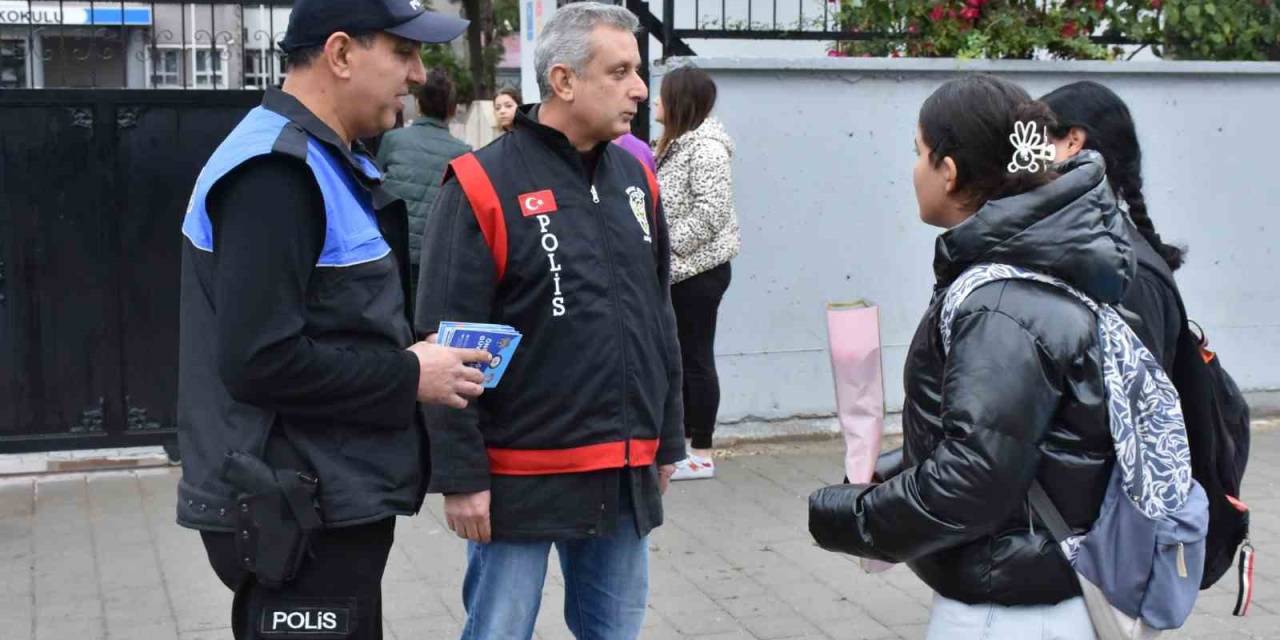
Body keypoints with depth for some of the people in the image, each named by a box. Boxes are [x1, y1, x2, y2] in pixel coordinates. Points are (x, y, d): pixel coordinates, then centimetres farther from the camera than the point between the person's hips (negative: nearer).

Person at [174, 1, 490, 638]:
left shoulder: (329, 160, 14)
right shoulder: (275, 172, -19)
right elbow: (260, 362, -26)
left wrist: (413, 350, 3)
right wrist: (409, 376, -17)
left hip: (334, 503, 10)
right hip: (296, 517, -10)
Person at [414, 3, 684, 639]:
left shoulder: (635, 178, 9)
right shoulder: (484, 186, -11)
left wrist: (667, 441, 16)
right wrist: (460, 475, -13)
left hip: (627, 476, 6)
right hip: (521, 476, -6)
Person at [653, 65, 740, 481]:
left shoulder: (706, 148, -15)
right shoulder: (678, 144, 16)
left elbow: (710, 212, -22)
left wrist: (665, 245, -19)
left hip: (698, 271, -10)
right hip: (680, 271, 10)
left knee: (696, 359, -4)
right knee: (681, 358, 13)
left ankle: (702, 454, 3)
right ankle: (685, 441, 22)